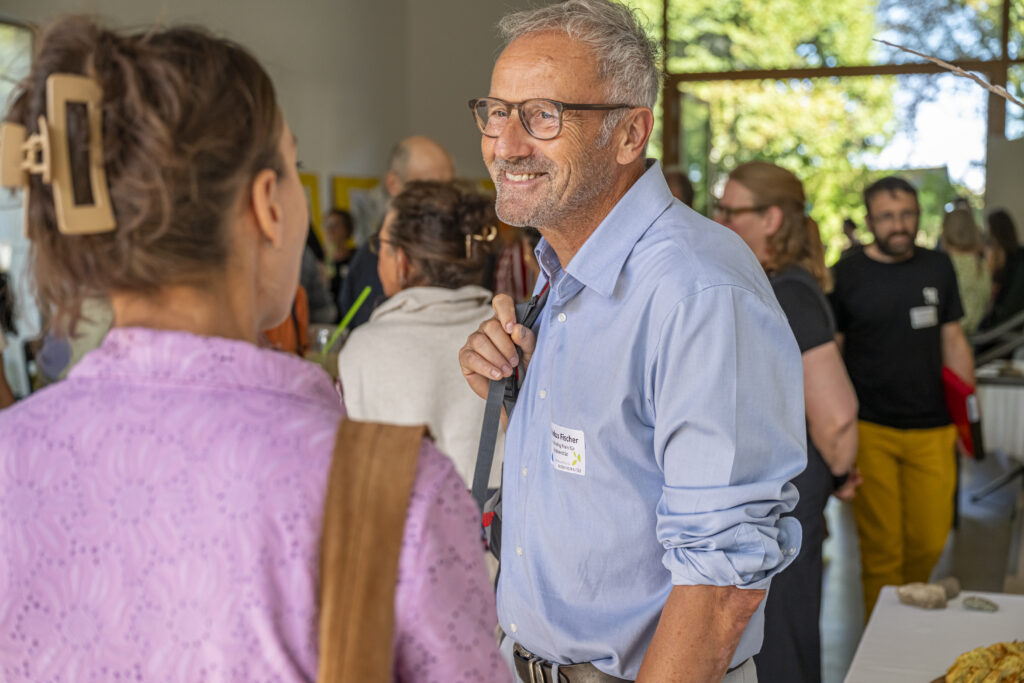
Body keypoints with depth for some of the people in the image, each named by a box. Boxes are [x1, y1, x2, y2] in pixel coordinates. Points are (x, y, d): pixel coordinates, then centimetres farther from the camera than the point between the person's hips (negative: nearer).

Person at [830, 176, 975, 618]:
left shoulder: (938, 268, 9)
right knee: (881, 546, 2)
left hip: (932, 430, 3)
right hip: (870, 431, -3)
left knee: (930, 540, 3)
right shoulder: (847, 275, -2)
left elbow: (953, 341, 15)